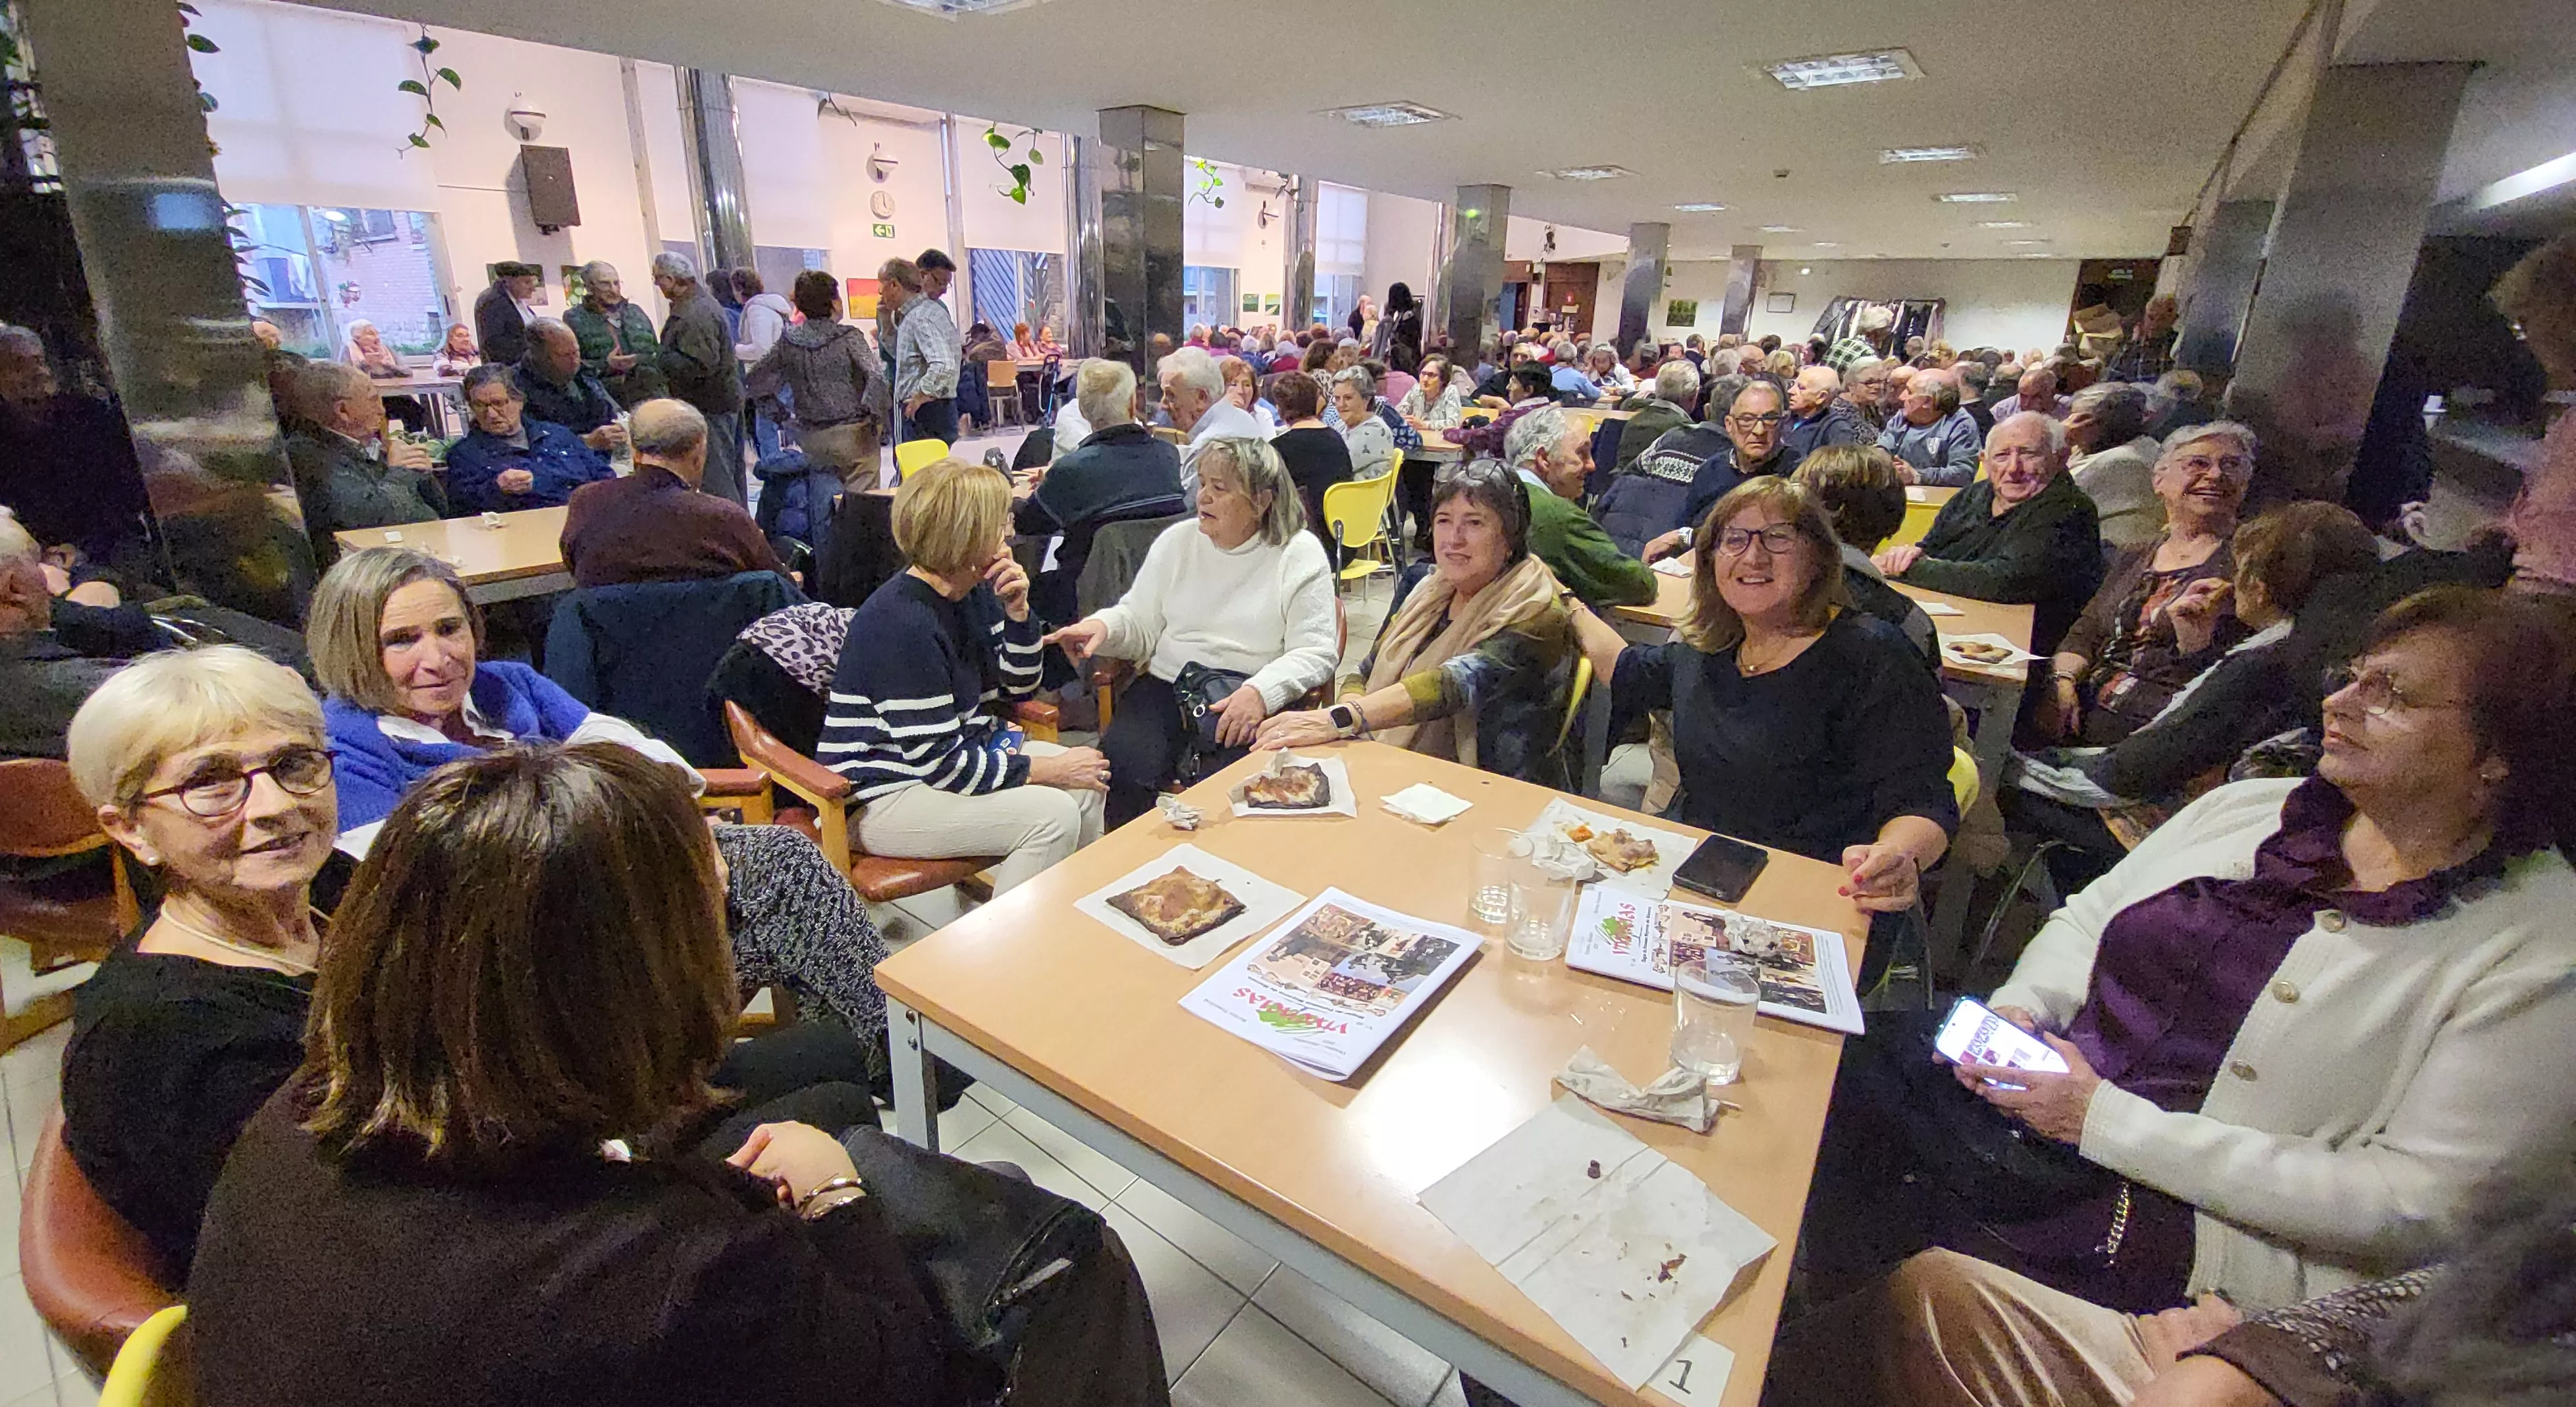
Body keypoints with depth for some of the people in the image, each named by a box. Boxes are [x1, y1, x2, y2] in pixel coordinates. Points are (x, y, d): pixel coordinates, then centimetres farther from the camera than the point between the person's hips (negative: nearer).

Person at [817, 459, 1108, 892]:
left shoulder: (976, 593, 1)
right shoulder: (901, 624, -26)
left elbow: (1019, 688, 10)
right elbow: (939, 763, -24)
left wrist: (1017, 611, -7)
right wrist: (1046, 770, -18)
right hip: (884, 794, -9)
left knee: (1086, 783, -2)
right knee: (1052, 814, -23)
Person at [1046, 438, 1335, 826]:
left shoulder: (1300, 554, 1)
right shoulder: (1177, 540, 12)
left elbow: (1316, 652, -4)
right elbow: (1139, 624, 14)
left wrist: (1261, 692, -21)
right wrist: (1103, 627, -9)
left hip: (1252, 699, -3)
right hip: (1167, 685, 3)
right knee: (1122, 771, -24)